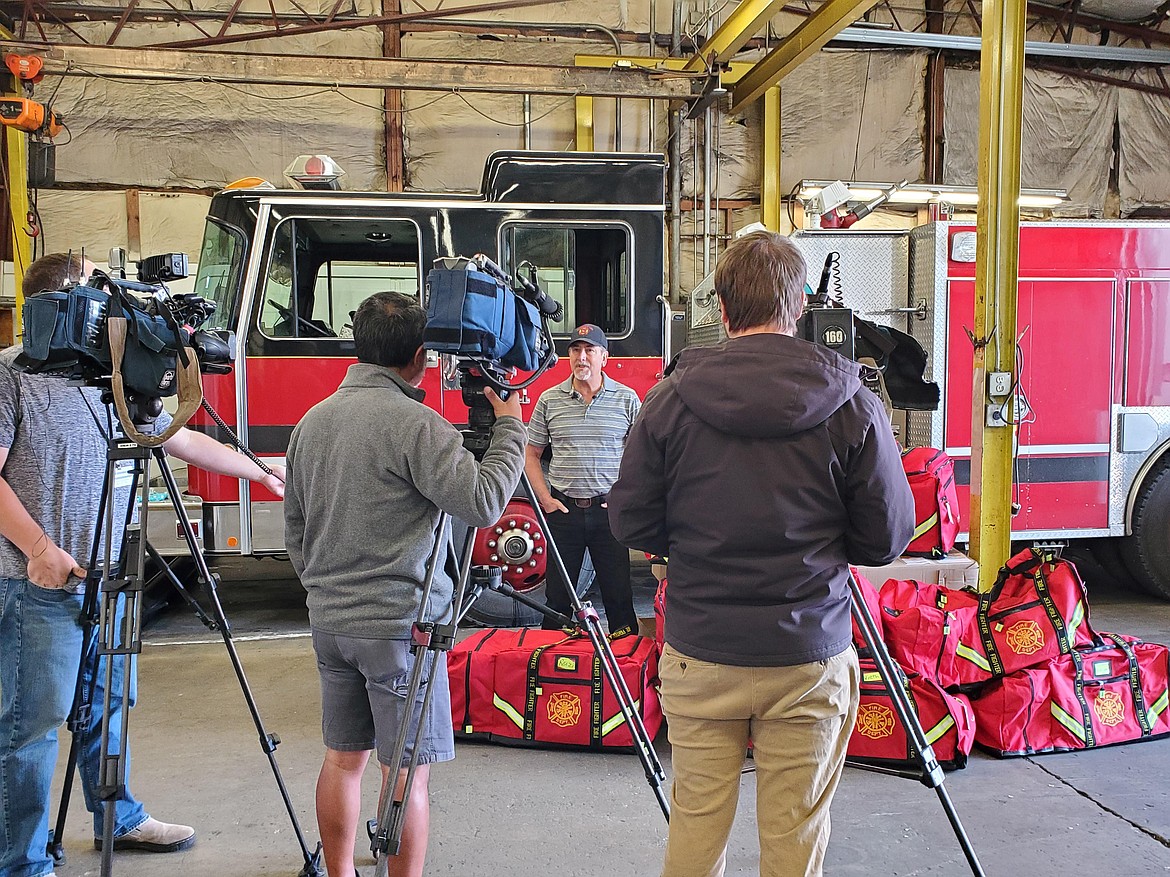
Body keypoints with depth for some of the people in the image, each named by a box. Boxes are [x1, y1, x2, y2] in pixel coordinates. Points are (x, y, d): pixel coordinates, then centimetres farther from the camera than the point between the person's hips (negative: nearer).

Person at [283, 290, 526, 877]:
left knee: (342, 759, 17)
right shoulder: (414, 423, -16)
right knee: (406, 769, 2)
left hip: (329, 622, 8)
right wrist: (509, 429, -7)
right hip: (400, 623, -8)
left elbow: (295, 528, 15)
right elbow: (481, 503, -18)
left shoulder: (312, 421, 8)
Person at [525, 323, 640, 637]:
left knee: (618, 594, 4)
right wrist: (545, 500, 0)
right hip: (563, 510, 1)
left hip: (609, 509, -1)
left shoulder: (627, 399, 2)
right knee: (558, 596, 8)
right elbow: (531, 453, 10)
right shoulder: (549, 400, 5)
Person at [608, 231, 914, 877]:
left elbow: (631, 523, -1)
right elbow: (887, 539, -2)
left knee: (696, 821, 17)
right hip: (810, 659, 0)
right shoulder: (852, 405, -9)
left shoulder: (671, 398, -8)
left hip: (698, 654, 1)